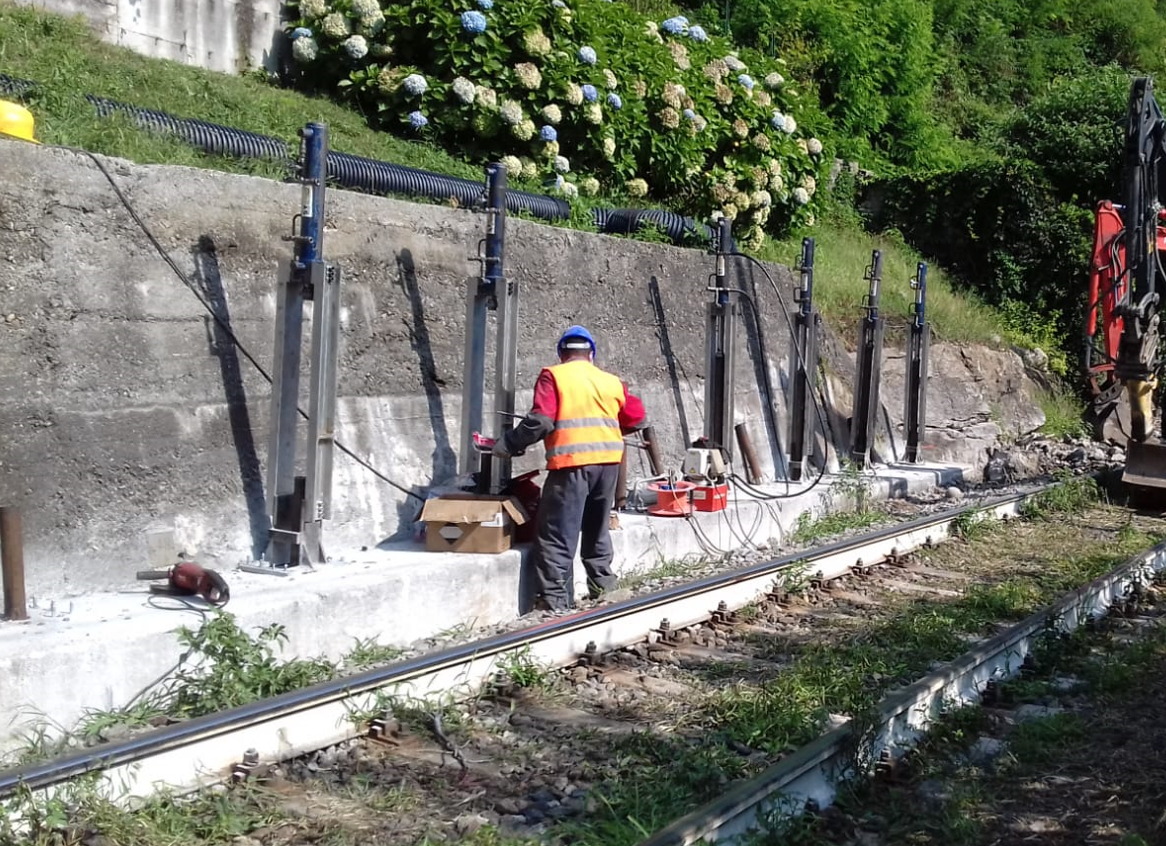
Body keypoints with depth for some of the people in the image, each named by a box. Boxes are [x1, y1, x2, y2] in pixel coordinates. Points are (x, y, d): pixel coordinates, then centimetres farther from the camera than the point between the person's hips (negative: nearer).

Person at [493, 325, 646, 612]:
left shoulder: (553, 376, 0)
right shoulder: (611, 381, 14)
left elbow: (541, 421, -11)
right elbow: (636, 417, 14)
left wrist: (508, 444, -3)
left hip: (572, 463, -5)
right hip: (608, 461, 5)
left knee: (557, 536, -4)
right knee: (598, 529, 23)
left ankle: (555, 603, -9)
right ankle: (603, 586, 31)